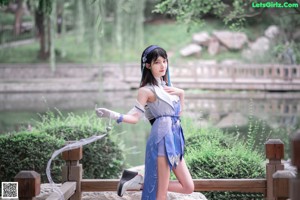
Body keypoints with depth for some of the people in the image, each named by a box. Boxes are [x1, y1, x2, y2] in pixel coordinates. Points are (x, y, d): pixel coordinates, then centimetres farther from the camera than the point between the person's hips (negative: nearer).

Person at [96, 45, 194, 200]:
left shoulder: (167, 86, 16)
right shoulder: (146, 90, -5)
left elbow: (179, 112, 24)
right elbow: (135, 117, -11)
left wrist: (181, 93, 8)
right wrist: (112, 115, -27)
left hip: (175, 139, 8)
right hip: (162, 140, -8)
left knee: (188, 188, 7)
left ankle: (141, 183, 7)